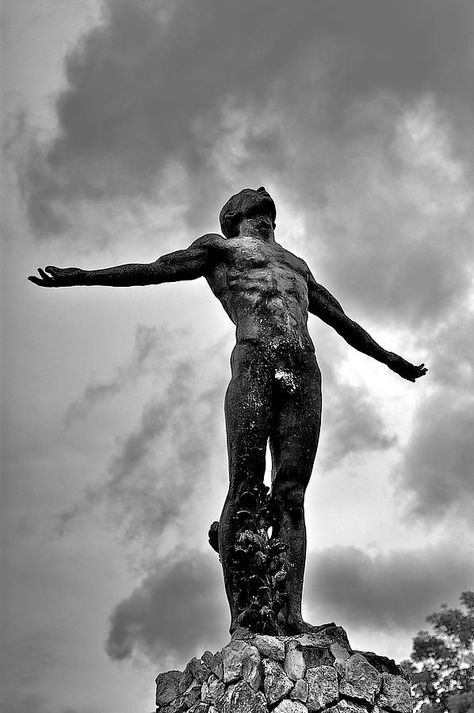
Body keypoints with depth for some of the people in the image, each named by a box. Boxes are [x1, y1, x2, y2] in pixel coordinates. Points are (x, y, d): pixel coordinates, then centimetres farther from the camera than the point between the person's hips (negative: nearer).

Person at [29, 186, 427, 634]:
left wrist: (389, 358, 49)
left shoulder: (296, 265, 37)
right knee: (245, 489, -14)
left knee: (291, 495, -9)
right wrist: (85, 276, 2)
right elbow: (155, 270, 14)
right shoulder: (218, 248, 23)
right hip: (254, 361, -4)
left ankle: (292, 614, -16)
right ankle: (240, 616, -16)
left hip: (305, 371, 4)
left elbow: (340, 320, 43)